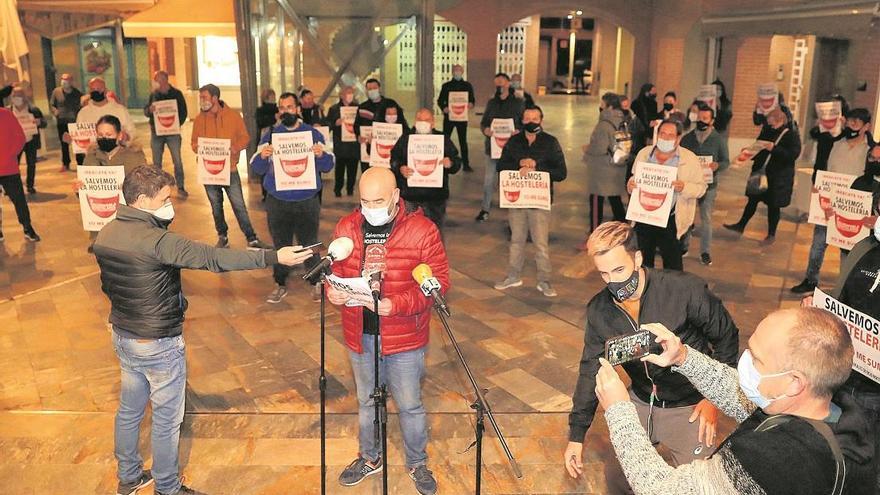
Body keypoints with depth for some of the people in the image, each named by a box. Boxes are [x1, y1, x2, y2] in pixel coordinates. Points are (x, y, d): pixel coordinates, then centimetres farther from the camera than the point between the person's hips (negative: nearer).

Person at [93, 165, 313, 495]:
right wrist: (274, 257, -34)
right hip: (158, 345, -8)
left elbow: (107, 285, 11)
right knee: (166, 419, 10)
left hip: (122, 336, 8)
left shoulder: (105, 234, -1)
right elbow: (213, 258, -33)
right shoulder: (156, 240, -27)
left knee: (129, 410, 24)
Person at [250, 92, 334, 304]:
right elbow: (257, 168, 1)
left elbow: (327, 166, 0)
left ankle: (316, 283, 18)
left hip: (307, 201, -1)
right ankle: (280, 284, 22)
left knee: (309, 243, 3)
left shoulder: (313, 134, 5)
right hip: (277, 202, 1)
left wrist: (321, 155, -22)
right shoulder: (270, 136, 7)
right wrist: (262, 156, -21)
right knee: (280, 244, 9)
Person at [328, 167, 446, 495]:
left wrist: (396, 304, -26)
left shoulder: (421, 230, -14)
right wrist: (332, 290, -14)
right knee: (366, 401, 22)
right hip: (360, 335, 4)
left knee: (410, 405, 11)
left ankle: (417, 464, 36)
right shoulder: (346, 228, 0)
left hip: (403, 337, -4)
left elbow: (438, 281, -15)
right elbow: (335, 270, 9)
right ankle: (370, 458, 45)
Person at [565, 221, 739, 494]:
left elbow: (727, 339, -8)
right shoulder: (599, 310, -11)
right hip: (640, 403, 4)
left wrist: (714, 398, -10)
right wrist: (576, 435, -1)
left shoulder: (687, 290, -24)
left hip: (689, 407, -3)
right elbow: (591, 370, -2)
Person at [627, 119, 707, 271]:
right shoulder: (644, 153, 5)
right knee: (644, 261, 18)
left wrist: (684, 187, -25)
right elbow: (635, 179, 15)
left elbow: (700, 188, -4)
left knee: (672, 265, 1)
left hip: (670, 221, -3)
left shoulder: (690, 159, -5)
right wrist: (631, 185, -9)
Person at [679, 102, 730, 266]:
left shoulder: (719, 139, 0)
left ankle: (705, 252, 8)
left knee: (706, 218, 1)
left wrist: (717, 166, -22)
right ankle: (682, 246, 24)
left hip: (709, 184, -2)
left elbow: (726, 161, 0)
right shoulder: (687, 138, 6)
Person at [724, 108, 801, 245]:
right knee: (753, 199, 11)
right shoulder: (767, 132, 8)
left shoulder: (792, 136, -10)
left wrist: (774, 149, -28)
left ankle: (771, 235, 18)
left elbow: (793, 155, -21)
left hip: (779, 178, -5)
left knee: (773, 205, 5)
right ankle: (741, 226, 24)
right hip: (761, 173, 5)